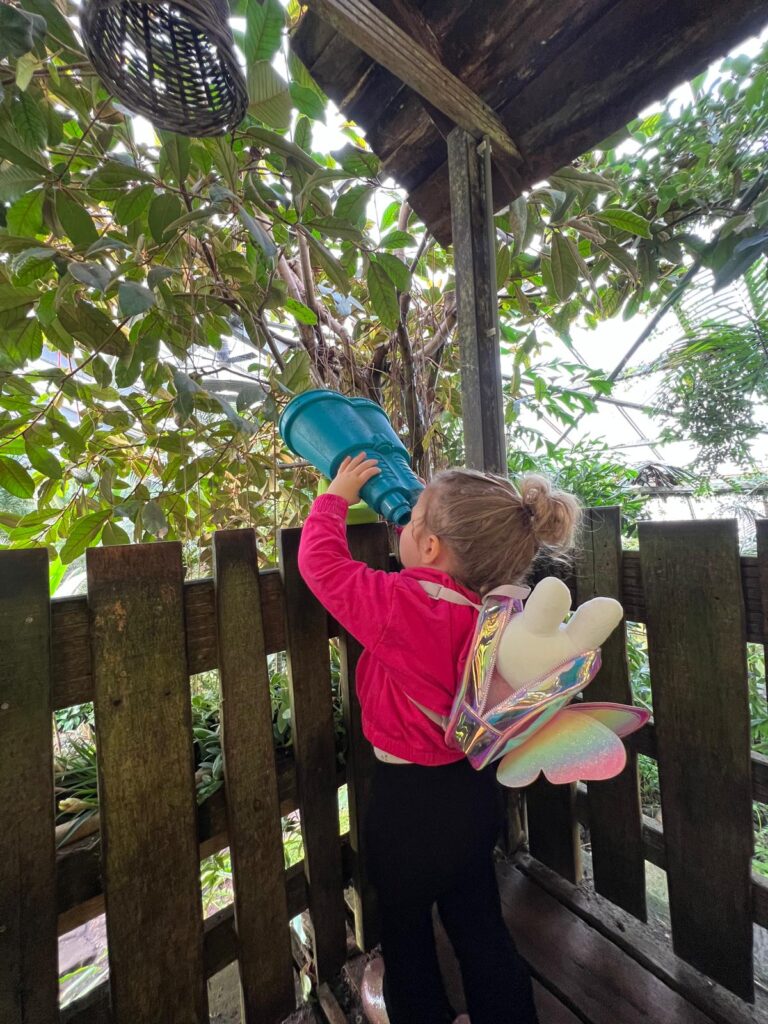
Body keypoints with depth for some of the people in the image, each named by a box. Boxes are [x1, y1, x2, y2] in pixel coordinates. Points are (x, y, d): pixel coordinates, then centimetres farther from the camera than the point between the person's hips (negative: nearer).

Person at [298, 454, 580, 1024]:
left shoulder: (401, 607, -32)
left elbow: (321, 562, -21)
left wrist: (339, 495, -6)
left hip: (409, 800, -6)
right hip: (476, 789, 6)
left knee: (407, 935, 24)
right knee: (480, 926, 28)